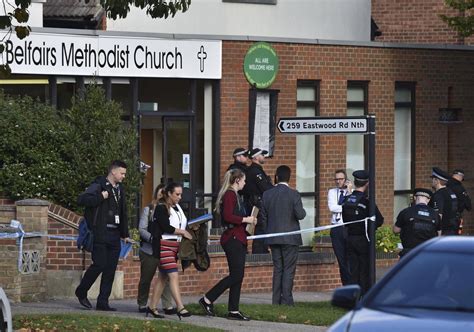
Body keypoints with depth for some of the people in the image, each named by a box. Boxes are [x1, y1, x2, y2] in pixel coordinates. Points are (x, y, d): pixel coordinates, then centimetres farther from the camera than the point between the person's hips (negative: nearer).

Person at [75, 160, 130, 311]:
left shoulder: (119, 189, 19)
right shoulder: (99, 186, -6)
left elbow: (123, 213, 27)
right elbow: (82, 200, -20)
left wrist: (125, 234, 22)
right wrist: (101, 197, -22)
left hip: (114, 235, 8)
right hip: (100, 234, -8)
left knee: (110, 269, 3)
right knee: (99, 264, -11)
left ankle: (102, 302, 6)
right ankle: (81, 292, 10)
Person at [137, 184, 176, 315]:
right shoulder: (148, 209, 1)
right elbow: (142, 229, -5)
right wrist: (152, 238, -20)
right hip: (149, 249, -1)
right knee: (146, 278, 9)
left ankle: (167, 305, -8)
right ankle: (142, 304, 25)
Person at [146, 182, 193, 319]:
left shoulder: (177, 208, 16)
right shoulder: (161, 208, -9)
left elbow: (183, 225, 19)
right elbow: (166, 227, -17)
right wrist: (183, 232, -9)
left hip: (175, 245, 9)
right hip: (164, 245, -9)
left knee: (163, 276, 11)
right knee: (174, 276, -16)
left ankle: (152, 307, 17)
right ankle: (180, 308, -22)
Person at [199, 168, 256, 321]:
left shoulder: (234, 195, 18)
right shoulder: (230, 195, -13)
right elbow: (227, 217, -23)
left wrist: (248, 220, 10)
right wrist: (245, 220, -15)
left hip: (238, 239, 11)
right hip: (232, 238, -11)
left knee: (238, 276, 8)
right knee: (236, 275, -11)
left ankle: (234, 311, 9)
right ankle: (207, 300, -5)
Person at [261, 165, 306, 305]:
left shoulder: (267, 194, 2)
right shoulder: (293, 194, -11)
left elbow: (263, 217, 6)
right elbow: (300, 215, -15)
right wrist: (303, 211, 8)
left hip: (273, 238, 4)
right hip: (290, 238, -4)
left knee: (277, 269, 12)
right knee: (288, 269, 0)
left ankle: (276, 300, 10)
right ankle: (286, 300, -4)